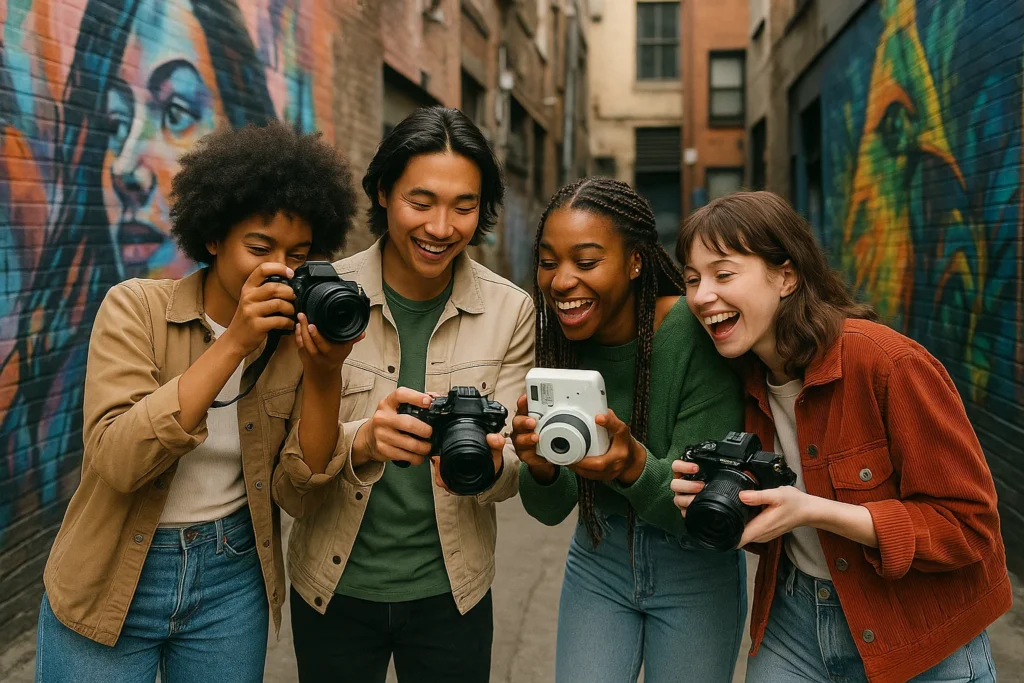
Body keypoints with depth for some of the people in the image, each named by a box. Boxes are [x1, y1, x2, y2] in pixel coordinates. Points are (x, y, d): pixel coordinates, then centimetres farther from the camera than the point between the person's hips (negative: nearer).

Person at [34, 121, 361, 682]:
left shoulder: (296, 334, -5)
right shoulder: (136, 308, -13)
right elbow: (117, 461, -25)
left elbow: (306, 481, -10)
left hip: (233, 578, 2)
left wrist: (324, 373, -24)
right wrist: (232, 345, -30)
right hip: (114, 579, -2)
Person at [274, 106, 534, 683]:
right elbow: (288, 485, -13)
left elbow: (510, 472, -6)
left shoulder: (511, 311, -8)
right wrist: (362, 440, -34)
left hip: (451, 592, 1)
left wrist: (486, 462, -29)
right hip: (335, 590, 0)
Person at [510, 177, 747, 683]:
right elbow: (550, 511, -10)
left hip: (694, 570, -3)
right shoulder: (560, 343, -11)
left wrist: (635, 465, -42)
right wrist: (541, 468, -31)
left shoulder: (696, 333, -24)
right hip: (598, 559, 3)